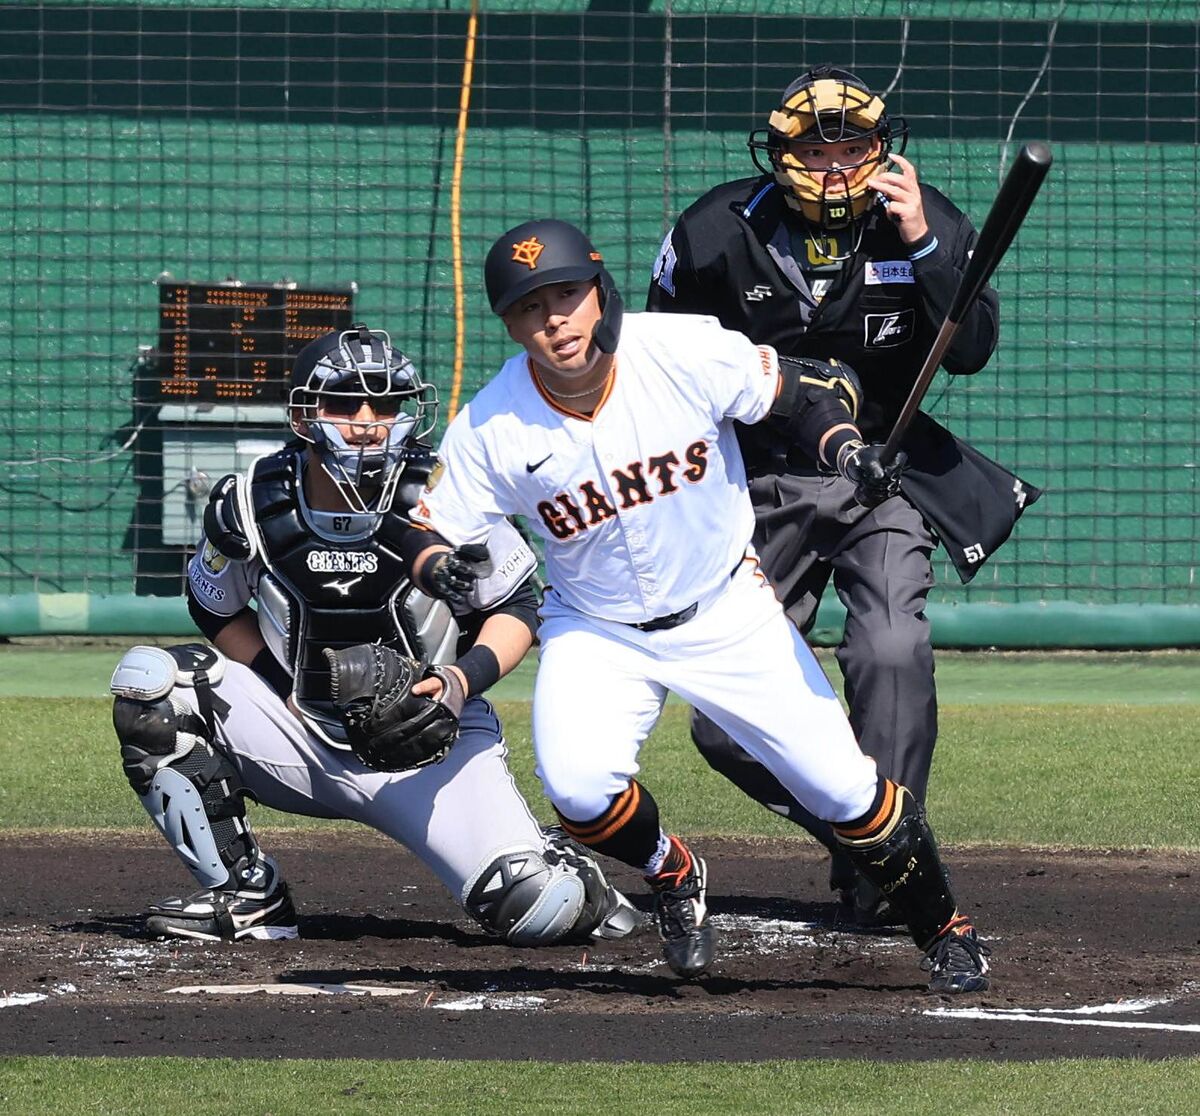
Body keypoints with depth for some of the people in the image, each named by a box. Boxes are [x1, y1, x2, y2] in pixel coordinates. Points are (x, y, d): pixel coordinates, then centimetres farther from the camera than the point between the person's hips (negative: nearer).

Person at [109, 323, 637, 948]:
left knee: (542, 909, -23)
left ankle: (566, 871, 20)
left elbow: (517, 607, -3)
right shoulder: (249, 505, -10)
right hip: (305, 741, 3)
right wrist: (287, 688, -7)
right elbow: (217, 610, 8)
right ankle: (246, 895, -8)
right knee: (148, 683, -18)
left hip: (431, 742, -3)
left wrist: (464, 680, -21)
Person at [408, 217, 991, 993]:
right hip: (596, 631, 0)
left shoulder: (689, 354, -19)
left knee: (842, 788, -7)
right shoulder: (491, 429, -18)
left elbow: (807, 390, -5)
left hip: (728, 613, 0)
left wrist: (847, 448, -25)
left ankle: (945, 928, 20)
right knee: (578, 788, -25)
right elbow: (431, 541, -10)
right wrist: (443, 568, -34)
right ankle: (672, 876, 9)